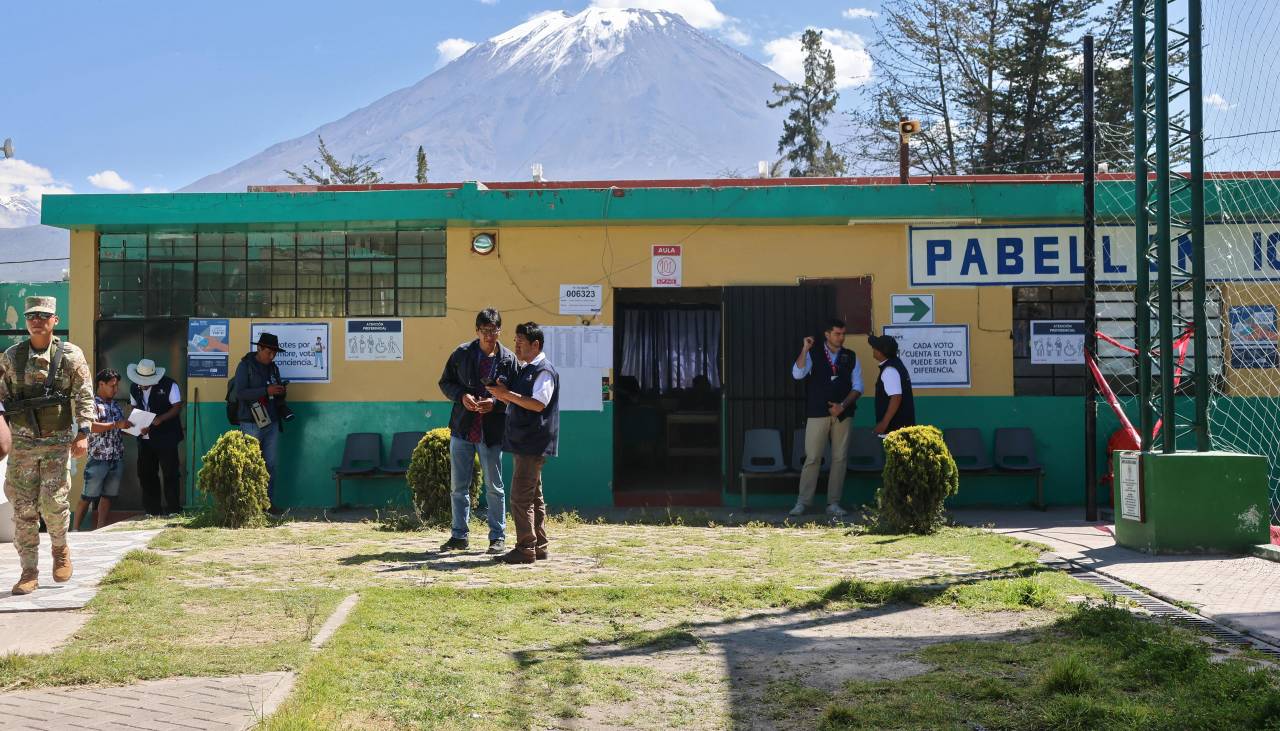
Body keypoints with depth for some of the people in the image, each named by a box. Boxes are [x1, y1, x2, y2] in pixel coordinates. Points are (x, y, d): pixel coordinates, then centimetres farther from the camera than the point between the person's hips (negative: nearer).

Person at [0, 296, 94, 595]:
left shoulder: (70, 356, -2)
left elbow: (83, 397, -4)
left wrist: (83, 434, -13)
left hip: (58, 442, -2)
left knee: (53, 501, -8)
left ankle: (60, 548, 23)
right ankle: (29, 573, 7)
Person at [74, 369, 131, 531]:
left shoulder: (114, 405, 16)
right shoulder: (92, 403, -5)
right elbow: (91, 427, -18)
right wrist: (116, 424, -22)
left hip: (117, 458, 7)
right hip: (98, 458, -7)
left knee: (108, 495, 7)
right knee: (88, 496, -4)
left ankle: (101, 528, 12)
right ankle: (75, 528, 2)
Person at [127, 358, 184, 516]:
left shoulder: (169, 385, -8)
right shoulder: (134, 388, 7)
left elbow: (177, 407, -10)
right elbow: (134, 408, 12)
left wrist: (160, 419, -23)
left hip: (165, 437, -6)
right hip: (145, 437, 6)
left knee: (170, 473, -3)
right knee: (146, 473, 8)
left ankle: (173, 509, 3)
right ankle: (152, 511, 17)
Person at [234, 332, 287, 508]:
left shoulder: (273, 368, 14)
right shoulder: (245, 365, -3)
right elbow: (240, 393, -14)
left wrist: (281, 392, -1)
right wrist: (266, 390, -21)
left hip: (271, 423, 6)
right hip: (252, 423, -6)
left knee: (270, 464, 5)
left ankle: (269, 502, 10)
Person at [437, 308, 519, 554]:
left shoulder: (509, 359, -2)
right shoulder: (462, 354, 1)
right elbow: (445, 383, 8)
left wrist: (495, 403, -17)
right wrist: (461, 396, -11)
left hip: (491, 432, -2)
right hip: (462, 430, 2)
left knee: (494, 488, 6)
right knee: (459, 486, 8)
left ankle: (498, 537, 15)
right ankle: (459, 536, 18)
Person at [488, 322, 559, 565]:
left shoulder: (544, 370, -13)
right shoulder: (526, 369, 18)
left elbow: (538, 404, -23)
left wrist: (508, 394, -19)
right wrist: (504, 396, 6)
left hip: (533, 443, -10)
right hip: (524, 442, 10)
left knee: (521, 496, -10)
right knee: (533, 496, 13)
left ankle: (525, 549, -8)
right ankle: (539, 547, 19)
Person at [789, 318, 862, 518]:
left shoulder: (850, 357, 11)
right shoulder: (813, 355, 4)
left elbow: (857, 387, 8)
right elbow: (797, 374, -12)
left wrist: (843, 405, -5)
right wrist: (805, 349, -16)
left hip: (842, 414, 3)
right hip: (817, 414, -3)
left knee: (840, 458, 2)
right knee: (812, 458, -5)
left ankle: (833, 503, 9)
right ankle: (802, 502, 0)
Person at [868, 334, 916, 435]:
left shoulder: (889, 370, -19)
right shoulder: (896, 364, 11)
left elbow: (896, 398, -26)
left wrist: (884, 423, -23)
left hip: (894, 426, -10)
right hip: (902, 424, 10)